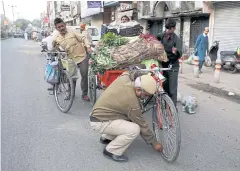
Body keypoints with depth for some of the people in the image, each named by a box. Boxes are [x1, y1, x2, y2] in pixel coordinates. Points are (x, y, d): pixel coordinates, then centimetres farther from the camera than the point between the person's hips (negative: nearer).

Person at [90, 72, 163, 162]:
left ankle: (105, 138, 24)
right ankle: (112, 151, -4)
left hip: (99, 112, 9)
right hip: (100, 122, -9)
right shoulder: (131, 101, -28)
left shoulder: (124, 77, -10)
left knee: (132, 118, 15)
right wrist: (155, 143, -3)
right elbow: (142, 125, -16)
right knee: (134, 129, -23)